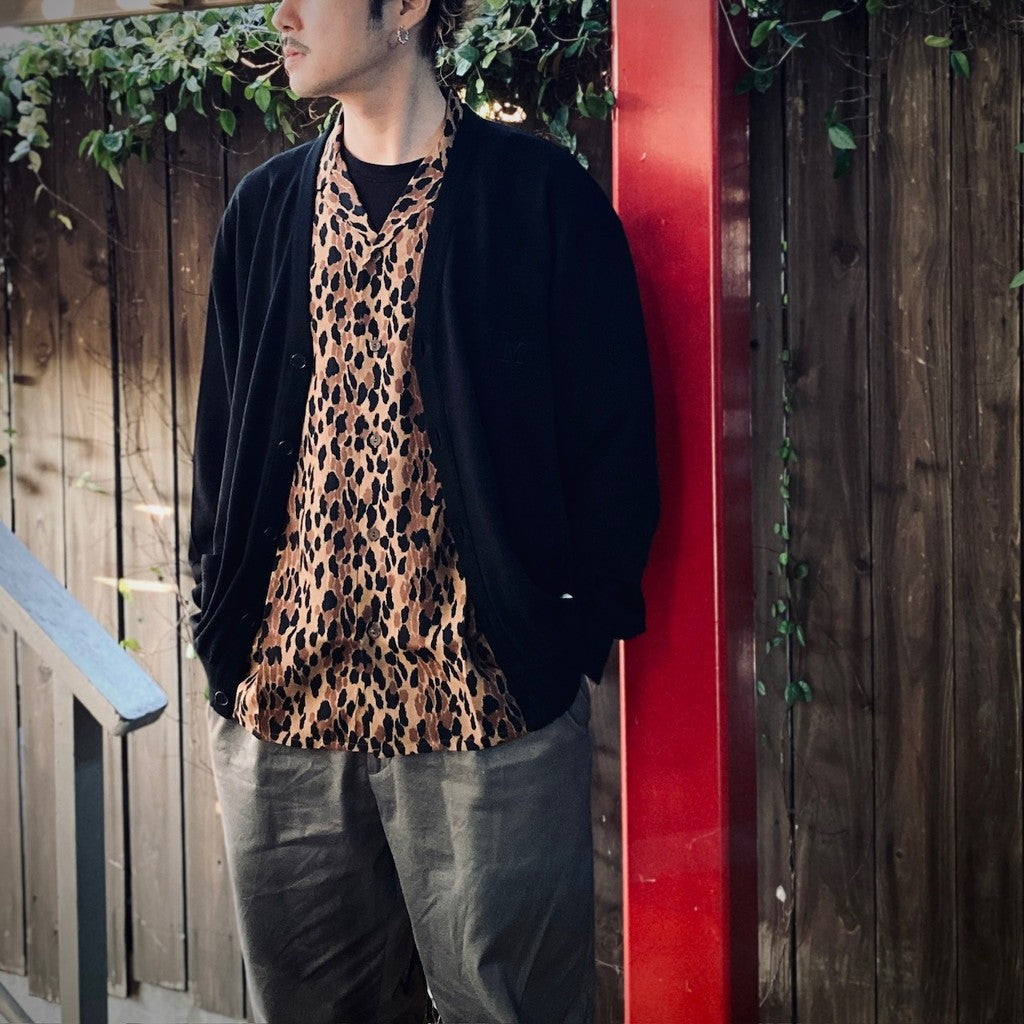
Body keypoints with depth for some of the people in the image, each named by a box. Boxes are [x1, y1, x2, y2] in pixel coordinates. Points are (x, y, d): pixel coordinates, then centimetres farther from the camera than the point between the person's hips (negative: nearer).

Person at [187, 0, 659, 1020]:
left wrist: (576, 625, -8)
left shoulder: (542, 196, -2)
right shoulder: (263, 210, 12)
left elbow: (614, 441, -3)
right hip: (279, 701, 4)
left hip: (485, 706, -4)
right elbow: (221, 440, 15)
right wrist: (220, 630, 8)